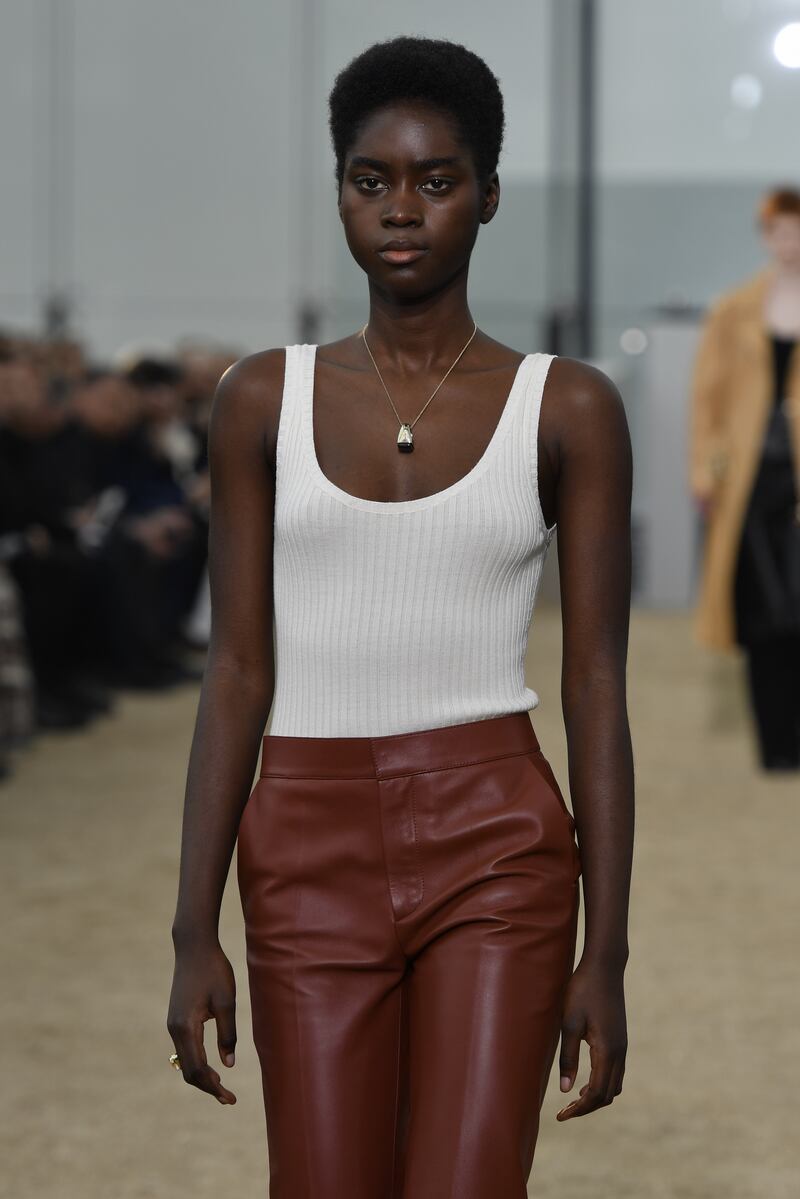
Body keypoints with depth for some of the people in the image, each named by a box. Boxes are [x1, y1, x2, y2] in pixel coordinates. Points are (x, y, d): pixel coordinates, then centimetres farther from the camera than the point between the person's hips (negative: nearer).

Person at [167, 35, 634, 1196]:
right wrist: (194, 932, 0)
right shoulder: (265, 399, 5)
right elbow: (237, 671, 4)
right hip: (312, 853, 2)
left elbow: (596, 686, 0)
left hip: (494, 849, -2)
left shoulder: (569, 408, 0)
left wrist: (606, 951, -3)